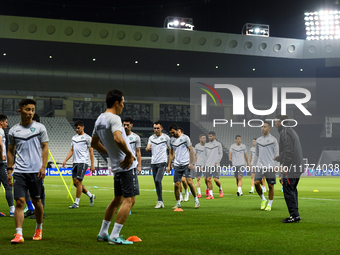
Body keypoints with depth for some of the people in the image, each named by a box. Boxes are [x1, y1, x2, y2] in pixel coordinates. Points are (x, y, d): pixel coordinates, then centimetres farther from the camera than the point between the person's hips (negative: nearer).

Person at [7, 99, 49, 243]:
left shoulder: (39, 128, 3)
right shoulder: (13, 131, 8)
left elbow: (45, 148, 4)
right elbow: (10, 151, 16)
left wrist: (43, 167, -6)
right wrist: (9, 170, 10)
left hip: (36, 171, -1)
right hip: (19, 171, 1)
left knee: (36, 201, 7)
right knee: (19, 201, -8)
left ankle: (39, 229, 28)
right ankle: (19, 234, -10)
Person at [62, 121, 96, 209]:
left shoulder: (87, 138, -2)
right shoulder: (74, 137, 17)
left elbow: (91, 151, -4)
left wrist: (92, 165, -9)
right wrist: (65, 160, 9)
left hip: (83, 162, -7)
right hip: (75, 162, 7)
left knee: (78, 181, -10)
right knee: (75, 182, 5)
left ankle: (76, 203, -4)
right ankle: (91, 196, 20)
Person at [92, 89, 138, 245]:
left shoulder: (99, 120, 12)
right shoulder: (114, 118, -16)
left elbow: (94, 143, 23)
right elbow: (118, 139, -33)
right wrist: (129, 154, -19)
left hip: (116, 166, 9)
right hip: (127, 166, -9)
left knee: (117, 199, 19)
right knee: (129, 199, -5)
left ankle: (103, 233, 24)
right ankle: (114, 237, -7)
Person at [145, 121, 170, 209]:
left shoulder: (166, 137, 2)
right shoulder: (151, 137, 13)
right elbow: (148, 147, 4)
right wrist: (148, 148, -21)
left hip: (162, 162, -5)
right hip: (153, 163, 5)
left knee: (158, 180, -19)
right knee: (156, 182, 6)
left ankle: (160, 201, -13)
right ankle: (160, 202, 13)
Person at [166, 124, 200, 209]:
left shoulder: (185, 137, -1)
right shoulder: (172, 140, 13)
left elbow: (190, 150, -2)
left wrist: (191, 163, -10)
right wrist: (169, 165, 14)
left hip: (186, 164, -4)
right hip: (177, 165, 4)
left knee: (189, 181, -15)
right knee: (176, 184, 0)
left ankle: (196, 200, -3)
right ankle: (178, 203, 12)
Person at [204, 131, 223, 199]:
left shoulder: (218, 144, 4)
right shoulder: (206, 145, 16)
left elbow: (221, 153, 2)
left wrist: (217, 161, -10)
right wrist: (204, 164, 8)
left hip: (215, 165, -4)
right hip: (207, 165, 4)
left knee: (216, 179, -9)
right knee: (208, 179, -3)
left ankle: (220, 189, 20)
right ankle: (211, 195, 1)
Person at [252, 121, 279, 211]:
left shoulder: (273, 140, 1)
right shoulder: (258, 140, 14)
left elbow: (276, 154, -1)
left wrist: (275, 166, -10)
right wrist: (255, 165, 14)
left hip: (270, 166, -3)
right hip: (260, 166, 4)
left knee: (270, 185, 0)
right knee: (256, 183, -11)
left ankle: (269, 204, 10)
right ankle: (263, 199, 9)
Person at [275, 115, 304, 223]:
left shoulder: (284, 133, -11)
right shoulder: (291, 131, 21)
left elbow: (289, 149, -20)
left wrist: (284, 165, -19)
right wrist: (280, 157, 30)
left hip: (290, 166, -10)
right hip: (297, 167, 10)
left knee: (288, 191, -8)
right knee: (292, 190, 15)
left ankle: (294, 215, -10)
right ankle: (295, 214, 18)